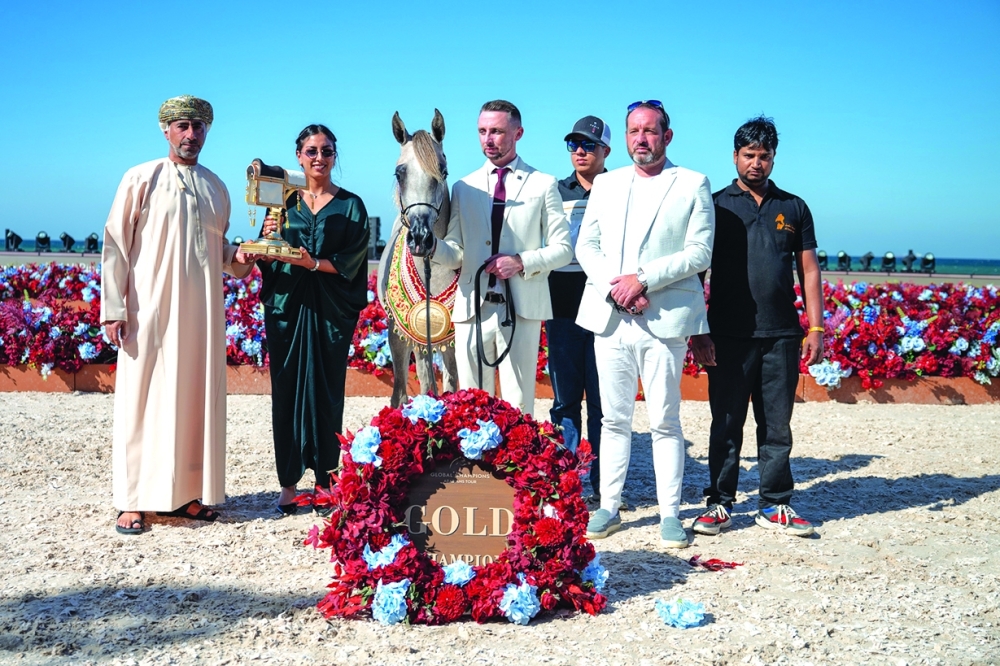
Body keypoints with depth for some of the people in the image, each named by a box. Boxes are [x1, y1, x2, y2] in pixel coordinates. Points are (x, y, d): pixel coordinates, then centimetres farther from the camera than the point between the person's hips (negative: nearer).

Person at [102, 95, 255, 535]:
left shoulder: (216, 187, 13)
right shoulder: (142, 179, -1)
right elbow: (115, 244, -3)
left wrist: (237, 259, -1)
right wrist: (113, 308, -10)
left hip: (202, 312, 5)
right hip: (152, 311, -5)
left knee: (197, 398, 6)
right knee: (143, 399, -2)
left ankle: (185, 493, 16)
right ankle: (134, 501, 5)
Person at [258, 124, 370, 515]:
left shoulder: (350, 205, 5)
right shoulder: (284, 202, 10)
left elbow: (352, 261, -4)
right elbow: (267, 260, 8)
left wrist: (314, 263, -18)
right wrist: (267, 237, -12)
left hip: (330, 310, -1)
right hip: (286, 306, 2)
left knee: (326, 393, 1)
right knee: (286, 391, 1)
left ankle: (326, 482, 10)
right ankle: (289, 482, 9)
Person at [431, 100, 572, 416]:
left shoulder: (543, 185, 6)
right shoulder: (463, 188, 12)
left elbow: (562, 249, 3)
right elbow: (456, 255, 6)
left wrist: (521, 262, -13)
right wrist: (432, 245, -16)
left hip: (522, 308, -2)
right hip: (473, 307, 2)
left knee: (518, 406, 3)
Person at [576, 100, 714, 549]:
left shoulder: (693, 185, 4)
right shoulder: (605, 184, 16)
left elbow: (699, 252, -4)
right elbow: (586, 245, 11)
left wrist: (643, 279, -14)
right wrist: (612, 285, -7)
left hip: (664, 320, -3)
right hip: (610, 317, 4)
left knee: (665, 421, 0)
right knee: (614, 418, 8)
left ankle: (669, 514, 8)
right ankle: (608, 508, 16)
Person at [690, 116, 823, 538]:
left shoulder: (793, 208, 12)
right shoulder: (717, 205, 6)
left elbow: (809, 271, 12)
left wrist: (816, 328, 3)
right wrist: (698, 331, -5)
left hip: (782, 334, 2)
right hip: (729, 336, -2)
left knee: (777, 426, 7)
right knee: (726, 424, 4)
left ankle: (775, 506, 16)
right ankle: (720, 504, 13)